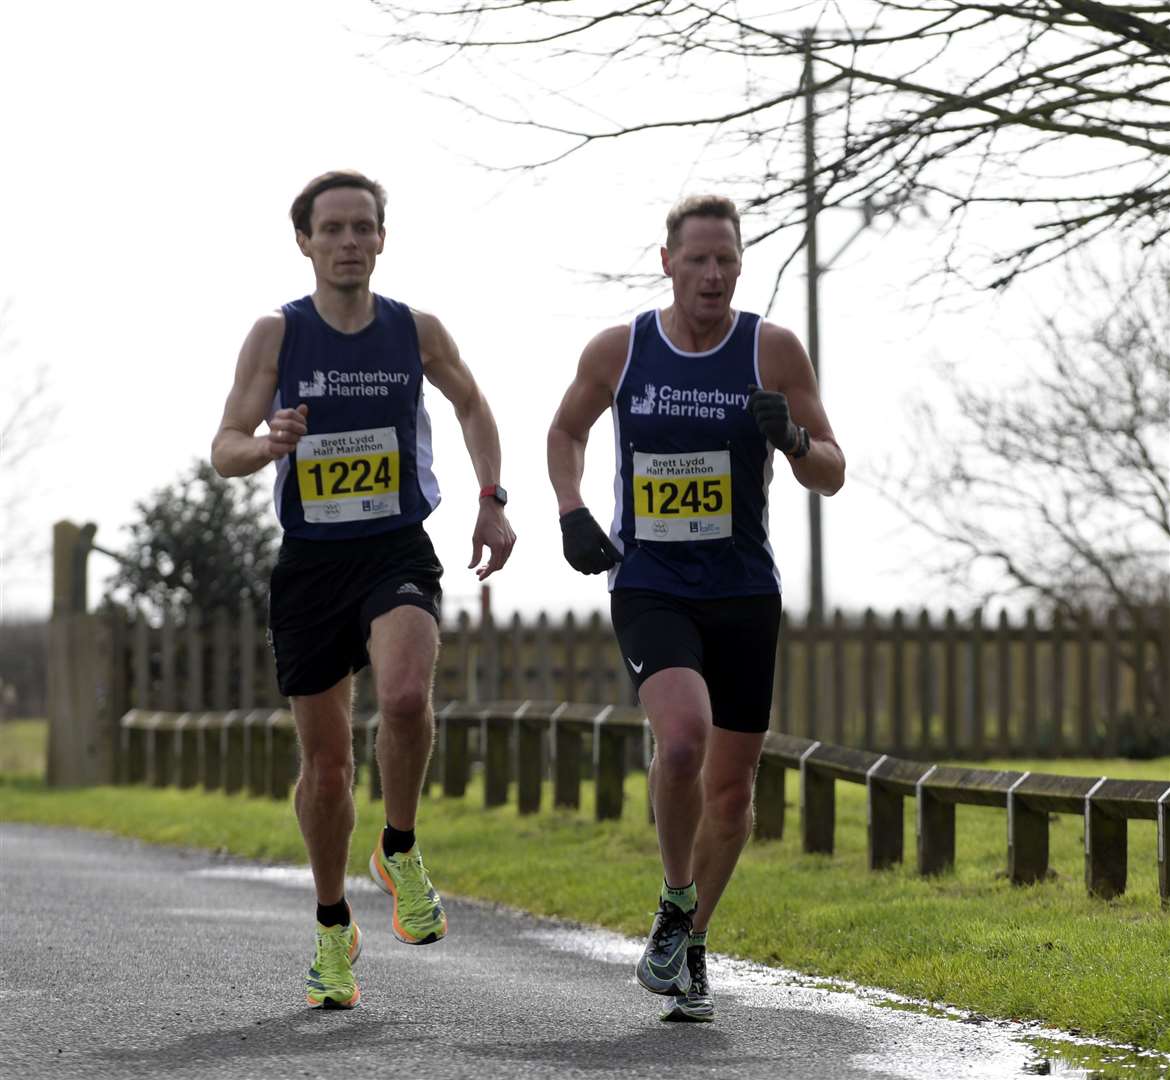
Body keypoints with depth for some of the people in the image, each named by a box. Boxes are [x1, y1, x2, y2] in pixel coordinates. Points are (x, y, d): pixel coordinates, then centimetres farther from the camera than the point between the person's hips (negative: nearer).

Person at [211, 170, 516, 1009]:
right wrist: (268, 444, -24)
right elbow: (224, 450, -1)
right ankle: (334, 931, 24)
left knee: (406, 696, -30)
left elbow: (473, 407, 20)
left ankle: (400, 853, -5)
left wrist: (492, 502, 8)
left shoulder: (417, 332, 2)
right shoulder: (277, 335, -2)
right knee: (326, 761, 6)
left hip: (398, 553, 0)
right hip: (310, 562, 1)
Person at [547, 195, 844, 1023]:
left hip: (744, 595, 1)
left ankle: (692, 946, 29)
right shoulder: (618, 350, -2)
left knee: (730, 790, 6)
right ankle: (675, 904, -4)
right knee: (683, 737, -27)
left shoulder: (773, 350, -4)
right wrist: (572, 514, 1)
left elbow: (832, 476, 0)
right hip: (650, 590, -1)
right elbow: (567, 431, 18)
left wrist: (792, 438, -22)